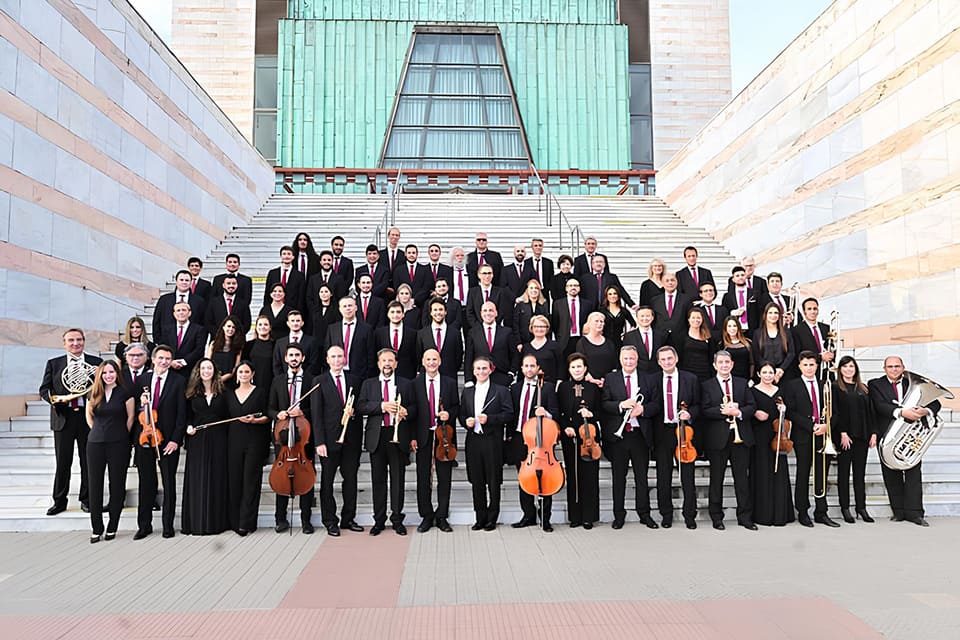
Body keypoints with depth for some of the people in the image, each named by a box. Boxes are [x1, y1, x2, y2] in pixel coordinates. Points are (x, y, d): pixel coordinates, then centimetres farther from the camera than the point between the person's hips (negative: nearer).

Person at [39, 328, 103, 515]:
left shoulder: (96, 363, 6)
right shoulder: (53, 364, 9)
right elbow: (44, 389, 7)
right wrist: (53, 398, -12)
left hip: (88, 416, 0)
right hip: (63, 417, 1)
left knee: (88, 461, 6)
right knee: (62, 462, 4)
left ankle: (86, 500, 16)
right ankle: (59, 501, 15)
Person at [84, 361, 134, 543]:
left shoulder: (125, 393, -2)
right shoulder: (94, 394, 7)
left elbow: (130, 417, 3)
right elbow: (89, 416, 19)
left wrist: (122, 435, 5)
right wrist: (98, 431, 13)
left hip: (118, 444, -3)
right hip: (95, 443, 3)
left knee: (117, 484, 3)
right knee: (95, 485, 4)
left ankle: (112, 527, 14)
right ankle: (96, 528, 13)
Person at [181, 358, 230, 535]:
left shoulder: (223, 392, 4)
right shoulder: (192, 393, 7)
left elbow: (228, 416, 4)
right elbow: (188, 415, 13)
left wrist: (226, 436, -4)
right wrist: (188, 427, -6)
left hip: (218, 441, -1)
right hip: (197, 440, 1)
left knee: (217, 480, 3)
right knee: (197, 480, 2)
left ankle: (216, 521, 12)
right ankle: (196, 522, 10)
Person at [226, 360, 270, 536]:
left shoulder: (260, 392, 3)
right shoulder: (230, 394, 14)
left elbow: (267, 417, 1)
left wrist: (254, 420, -16)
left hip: (254, 441, -3)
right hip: (234, 440, 4)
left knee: (250, 480, -4)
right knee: (234, 480, 2)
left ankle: (246, 523, -1)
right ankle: (235, 521, 11)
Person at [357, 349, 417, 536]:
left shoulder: (406, 384, 10)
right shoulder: (368, 384, 11)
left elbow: (414, 409, 9)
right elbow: (360, 407, -1)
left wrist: (405, 412, -13)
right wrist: (382, 406, -15)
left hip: (398, 436, 0)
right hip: (376, 436, 1)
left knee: (398, 479, 3)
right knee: (378, 479, 5)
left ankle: (397, 519, 13)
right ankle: (379, 519, 14)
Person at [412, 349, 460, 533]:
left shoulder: (450, 383, 6)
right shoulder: (415, 383, 3)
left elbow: (456, 407, 11)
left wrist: (449, 414, -11)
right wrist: (412, 436, -4)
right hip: (423, 436, 0)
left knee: (445, 478, 5)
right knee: (423, 478, 5)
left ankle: (442, 516, 16)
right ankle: (426, 517, 16)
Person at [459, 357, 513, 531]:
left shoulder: (501, 391, 1)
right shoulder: (467, 392, 15)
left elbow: (509, 415, -6)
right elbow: (462, 415, 18)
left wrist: (489, 418, -17)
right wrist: (466, 422, -4)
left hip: (493, 442, -4)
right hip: (473, 441, 4)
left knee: (493, 482, 2)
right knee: (477, 482, 9)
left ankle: (492, 518, 13)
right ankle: (480, 518, 19)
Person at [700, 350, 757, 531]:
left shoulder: (742, 384, 12)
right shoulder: (707, 386, 2)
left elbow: (752, 406, 5)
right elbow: (704, 411, -7)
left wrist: (739, 412, -14)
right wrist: (722, 411, -21)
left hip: (741, 437, 2)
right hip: (717, 438, -2)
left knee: (742, 478, 6)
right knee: (716, 479, 5)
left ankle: (745, 517, 16)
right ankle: (717, 517, 15)